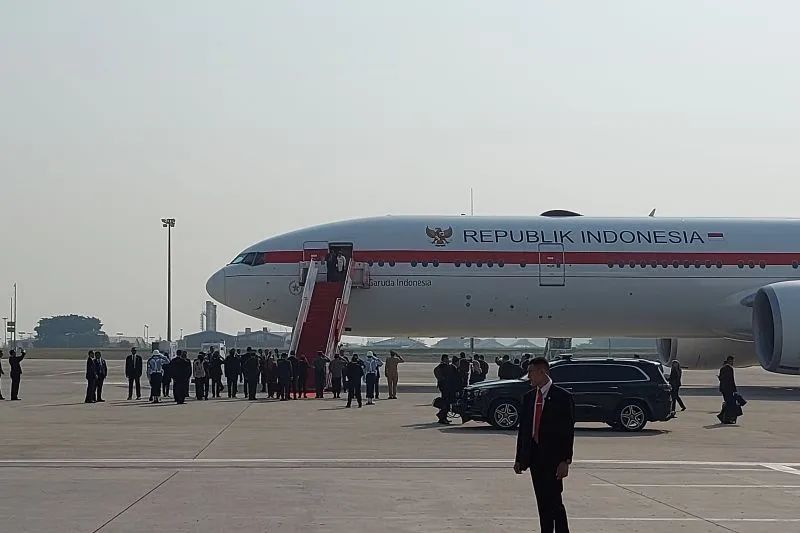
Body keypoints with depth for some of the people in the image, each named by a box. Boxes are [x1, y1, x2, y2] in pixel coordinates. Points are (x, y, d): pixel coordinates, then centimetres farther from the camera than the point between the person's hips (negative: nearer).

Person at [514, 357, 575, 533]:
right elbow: (523, 428, 13)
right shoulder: (528, 397, 11)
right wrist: (519, 458, 10)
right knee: (542, 503, 8)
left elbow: (568, 431, -9)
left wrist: (565, 460, -14)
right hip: (534, 457, 6)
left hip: (553, 459, -6)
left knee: (554, 501, -8)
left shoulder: (562, 397, -7)